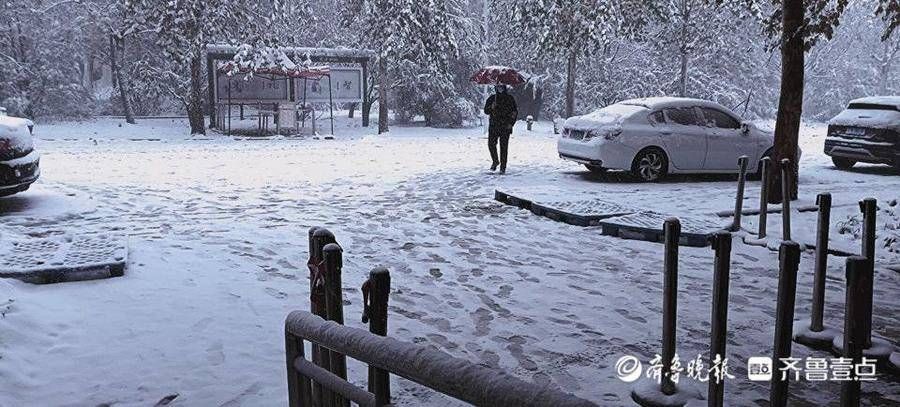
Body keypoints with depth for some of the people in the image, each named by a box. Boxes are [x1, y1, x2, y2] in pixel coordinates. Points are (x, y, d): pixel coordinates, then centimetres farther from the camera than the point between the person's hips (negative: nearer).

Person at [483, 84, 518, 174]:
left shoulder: (509, 98, 5)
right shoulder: (492, 98, 9)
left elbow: (515, 112, 7)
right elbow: (486, 111, 7)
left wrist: (511, 123, -5)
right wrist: (491, 107, -14)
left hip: (505, 127, -2)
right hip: (493, 126, 2)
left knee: (504, 147, -3)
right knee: (491, 144, -6)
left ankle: (503, 167, 1)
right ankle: (495, 161, 19)